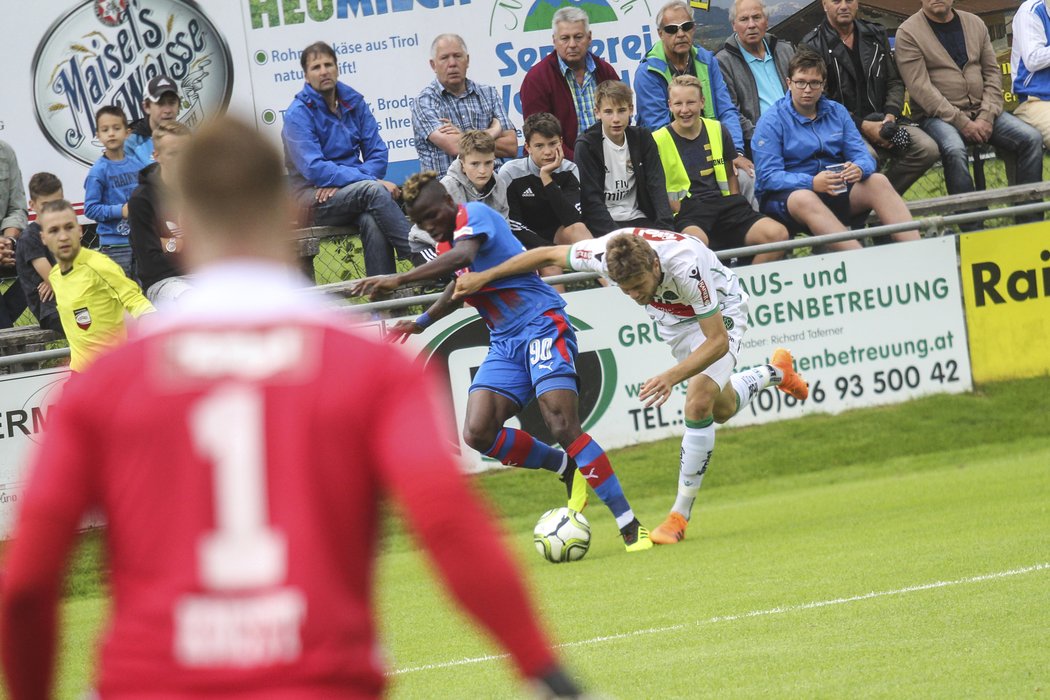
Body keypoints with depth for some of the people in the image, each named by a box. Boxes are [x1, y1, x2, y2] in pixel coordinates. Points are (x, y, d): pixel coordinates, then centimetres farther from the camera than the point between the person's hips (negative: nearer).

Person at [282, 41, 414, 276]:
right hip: (315, 199, -4)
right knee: (373, 190, -32)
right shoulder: (297, 114, -5)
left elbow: (377, 153, 6)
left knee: (372, 223, -33)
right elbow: (314, 170, -16)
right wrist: (371, 180, -23)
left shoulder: (353, 102, 10)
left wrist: (340, 181, -13)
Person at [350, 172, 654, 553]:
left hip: (542, 325, -8)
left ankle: (631, 527, -18)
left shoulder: (474, 214, -11)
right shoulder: (447, 240, 15)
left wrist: (399, 279, -38)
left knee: (563, 427, -21)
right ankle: (566, 468, 11)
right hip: (505, 343, 8)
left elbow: (463, 257, -33)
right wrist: (421, 322, 40)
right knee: (478, 433, -11)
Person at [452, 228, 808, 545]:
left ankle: (680, 514, -11)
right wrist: (484, 276, -16)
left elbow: (718, 341, -38)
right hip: (674, 318, 6)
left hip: (720, 314, -6)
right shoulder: (605, 253, -33)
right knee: (722, 410, 19)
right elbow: (547, 254, -14)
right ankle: (774, 372, 53)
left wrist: (672, 376, -51)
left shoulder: (685, 265, -45)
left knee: (700, 403, -24)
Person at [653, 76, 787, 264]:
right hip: (685, 211, -5)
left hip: (722, 203, 5)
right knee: (697, 240, -42)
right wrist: (682, 213, -12)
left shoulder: (718, 131, 15)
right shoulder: (658, 141, 2)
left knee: (777, 234, -20)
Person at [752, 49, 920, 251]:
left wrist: (859, 169, -21)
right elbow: (769, 176, -13)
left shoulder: (837, 112, 14)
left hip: (836, 191, 5)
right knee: (804, 199, -38)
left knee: (878, 181, -19)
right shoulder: (771, 122, -1)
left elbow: (862, 155, 6)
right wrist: (812, 183, -29)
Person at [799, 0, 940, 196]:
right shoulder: (814, 45, -1)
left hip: (881, 119, 5)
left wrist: (890, 116, -3)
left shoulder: (875, 36, 15)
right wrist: (863, 126, -15)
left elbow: (894, 83, 18)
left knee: (928, 149, -18)